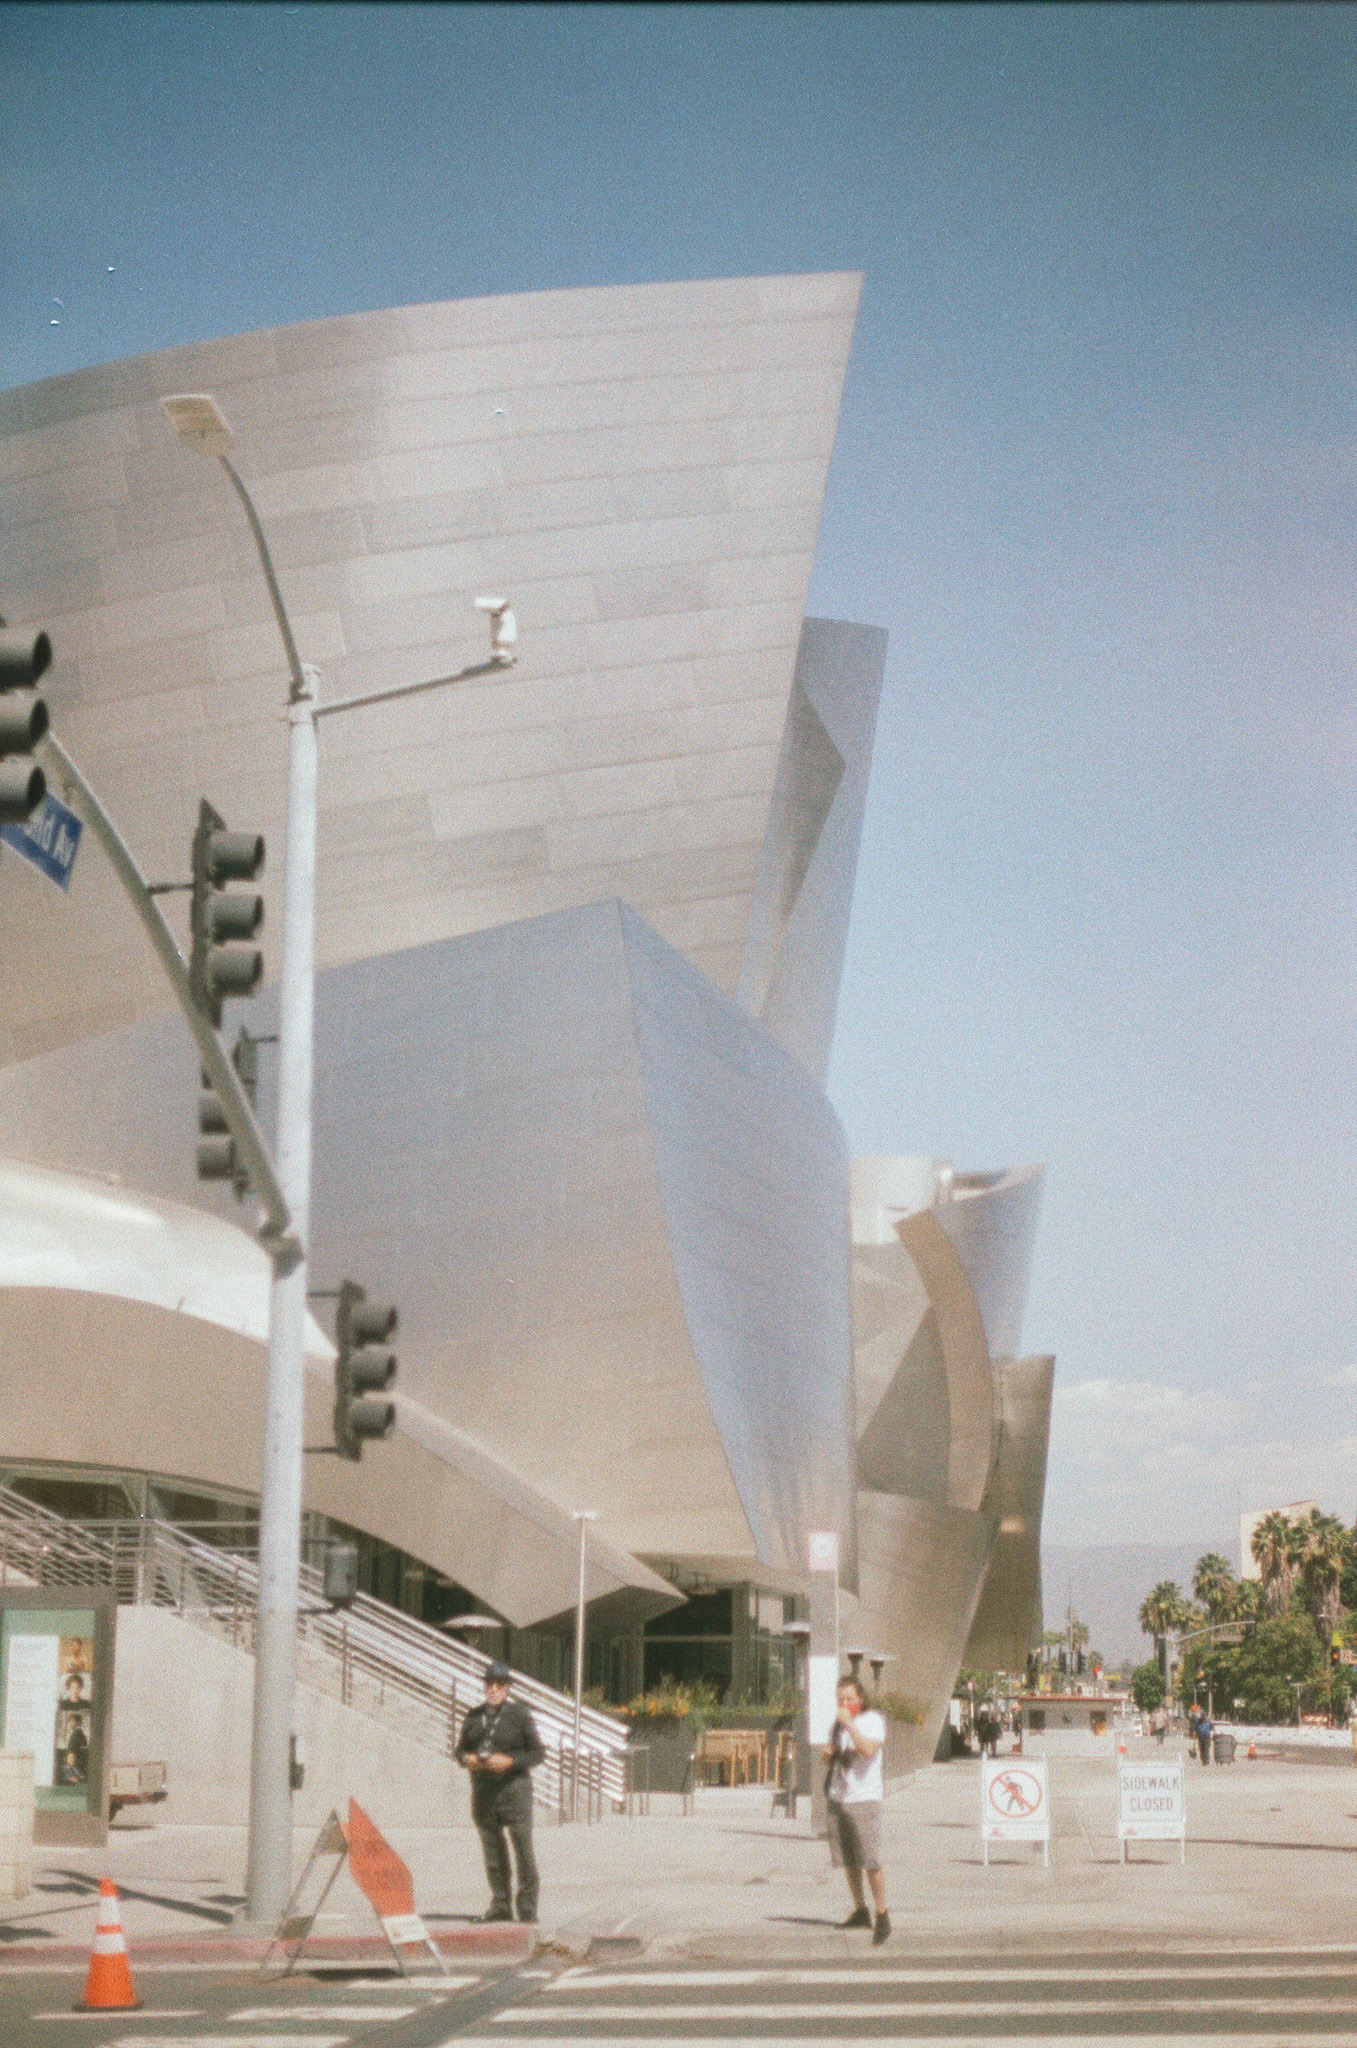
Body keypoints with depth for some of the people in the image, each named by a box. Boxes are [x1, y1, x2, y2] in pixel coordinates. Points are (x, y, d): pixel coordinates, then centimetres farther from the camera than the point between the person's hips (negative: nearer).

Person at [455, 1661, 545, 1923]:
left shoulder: (519, 1714, -3)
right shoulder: (474, 1716, 11)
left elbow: (538, 1753, -4)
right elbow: (461, 1749, 18)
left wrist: (509, 1761, -17)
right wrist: (468, 1759, -5)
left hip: (514, 1787, -5)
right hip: (483, 1791, 5)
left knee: (523, 1848, -6)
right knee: (492, 1850, 7)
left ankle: (528, 1907, -2)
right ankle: (500, 1905, 14)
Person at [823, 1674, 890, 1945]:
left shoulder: (873, 1721, -6)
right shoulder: (838, 1722, 15)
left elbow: (868, 1750, -24)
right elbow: (830, 1760, 24)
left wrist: (849, 1724, -22)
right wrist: (828, 1753, 2)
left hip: (864, 1798, -7)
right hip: (838, 1798, 7)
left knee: (870, 1861, -9)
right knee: (847, 1860, 10)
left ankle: (882, 1918, -3)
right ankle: (860, 1911, 22)